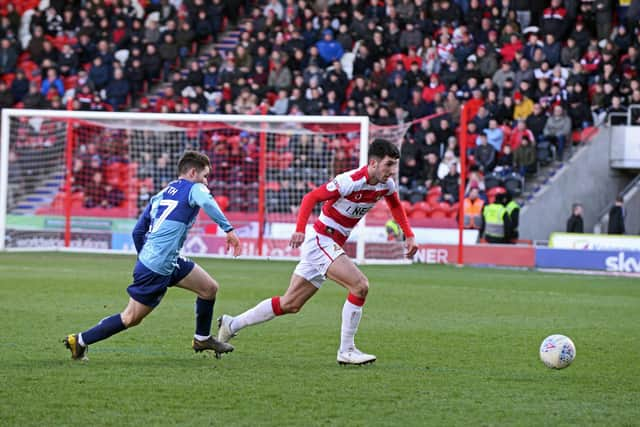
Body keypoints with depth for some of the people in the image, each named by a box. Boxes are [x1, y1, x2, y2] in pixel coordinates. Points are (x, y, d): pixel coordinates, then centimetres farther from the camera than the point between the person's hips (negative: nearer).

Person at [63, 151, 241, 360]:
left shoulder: (162, 194, 16)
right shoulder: (194, 189, -6)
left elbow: (138, 231, 18)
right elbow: (208, 204, -32)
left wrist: (145, 258, 29)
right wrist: (228, 229, -35)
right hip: (156, 269, -9)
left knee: (209, 288, 14)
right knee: (131, 318, 1)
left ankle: (202, 339, 27)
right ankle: (80, 341, 8)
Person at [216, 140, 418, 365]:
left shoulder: (386, 184, 1)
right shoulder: (350, 181, -22)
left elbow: (395, 205, 23)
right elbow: (311, 197, -18)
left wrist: (409, 236, 14)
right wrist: (300, 229, -30)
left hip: (331, 246, 9)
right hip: (321, 240, -9)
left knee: (290, 304, 12)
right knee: (360, 285, -22)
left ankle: (232, 324, 23)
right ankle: (346, 351, -14)